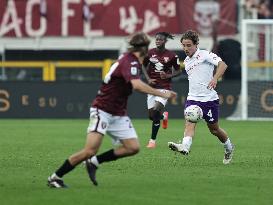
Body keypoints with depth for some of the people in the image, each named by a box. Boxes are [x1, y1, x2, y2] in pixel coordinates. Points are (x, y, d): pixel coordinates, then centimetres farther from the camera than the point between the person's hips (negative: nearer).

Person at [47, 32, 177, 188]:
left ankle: (94, 162, 7)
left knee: (133, 148, -5)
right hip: (103, 111, -9)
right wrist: (162, 94, -34)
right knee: (90, 151, -16)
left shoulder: (132, 61, 9)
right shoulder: (130, 62, -20)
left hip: (119, 114, 9)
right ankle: (55, 177, -2)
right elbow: (137, 85, -38)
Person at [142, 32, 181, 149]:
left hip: (164, 87, -4)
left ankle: (152, 140, -11)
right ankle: (164, 116, 41)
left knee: (156, 110, -21)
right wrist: (148, 79, -1)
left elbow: (178, 71, 6)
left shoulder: (171, 56, -5)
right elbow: (144, 66, 16)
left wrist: (168, 76, -13)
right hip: (152, 86, 4)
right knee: (151, 116, 3)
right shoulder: (150, 53, 2)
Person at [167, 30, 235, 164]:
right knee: (189, 123, -21)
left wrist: (215, 78, -38)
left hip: (209, 99, -5)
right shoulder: (186, 61, 15)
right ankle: (185, 147, -43)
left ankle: (229, 148, 34)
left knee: (214, 129, 8)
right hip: (192, 98, 5)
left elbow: (222, 64, -23)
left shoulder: (205, 55, -8)